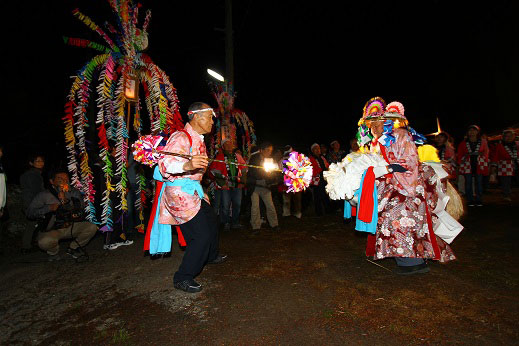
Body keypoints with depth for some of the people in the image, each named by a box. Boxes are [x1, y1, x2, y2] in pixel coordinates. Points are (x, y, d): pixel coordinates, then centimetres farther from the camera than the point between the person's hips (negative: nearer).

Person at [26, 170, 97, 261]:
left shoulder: (74, 193, 4)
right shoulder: (43, 195, -2)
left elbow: (81, 208, -8)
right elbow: (30, 212, -4)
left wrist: (65, 200, -23)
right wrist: (48, 208, -19)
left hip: (71, 227, 3)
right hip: (50, 229, -3)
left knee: (92, 227, -20)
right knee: (44, 242, -35)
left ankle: (73, 248, 7)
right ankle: (53, 252, 5)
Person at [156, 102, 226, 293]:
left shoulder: (198, 139, 12)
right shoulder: (181, 137, -18)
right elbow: (164, 163, -31)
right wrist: (187, 164, -46)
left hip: (194, 190, 10)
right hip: (179, 191, -10)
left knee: (211, 220, 23)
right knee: (202, 234, -12)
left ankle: (212, 255, 49)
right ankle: (183, 278, 5)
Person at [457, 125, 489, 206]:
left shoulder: (483, 141, 8)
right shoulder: (463, 143, 7)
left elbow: (486, 152, 12)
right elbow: (460, 154, 10)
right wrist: (460, 163, 1)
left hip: (479, 164, 0)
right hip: (467, 164, 0)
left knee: (479, 183, 2)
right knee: (468, 183, -1)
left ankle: (479, 201, 10)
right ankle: (470, 201, 5)